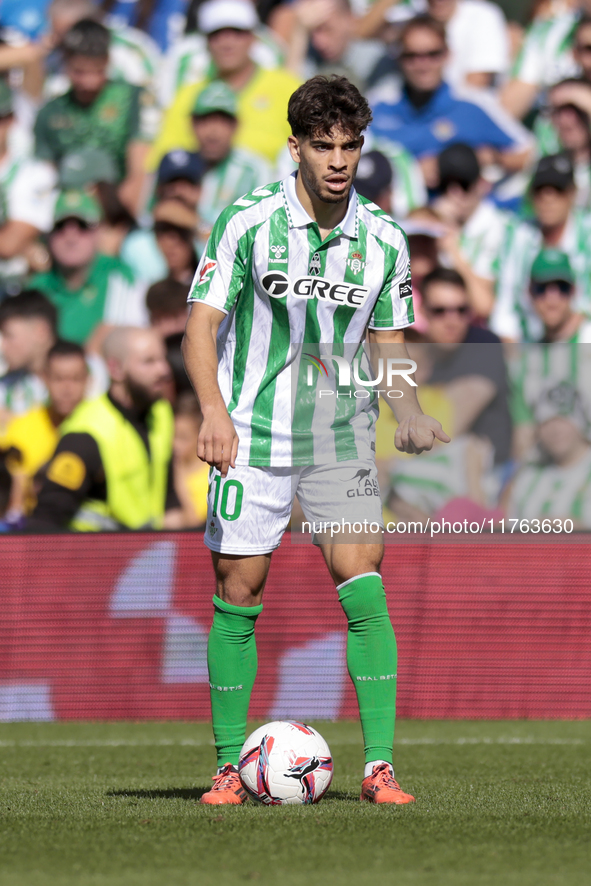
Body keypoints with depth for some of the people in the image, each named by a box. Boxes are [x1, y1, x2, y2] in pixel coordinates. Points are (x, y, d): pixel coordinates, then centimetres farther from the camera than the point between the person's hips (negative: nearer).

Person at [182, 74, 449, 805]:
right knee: (238, 594, 1)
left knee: (363, 588, -11)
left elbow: (388, 344, 10)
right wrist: (214, 409, -26)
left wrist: (408, 409, -9)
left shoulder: (383, 239, 0)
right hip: (252, 435, -2)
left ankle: (378, 766, -10)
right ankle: (230, 765, 13)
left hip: (341, 439, 2)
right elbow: (201, 327, -10)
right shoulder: (247, 222, -9)